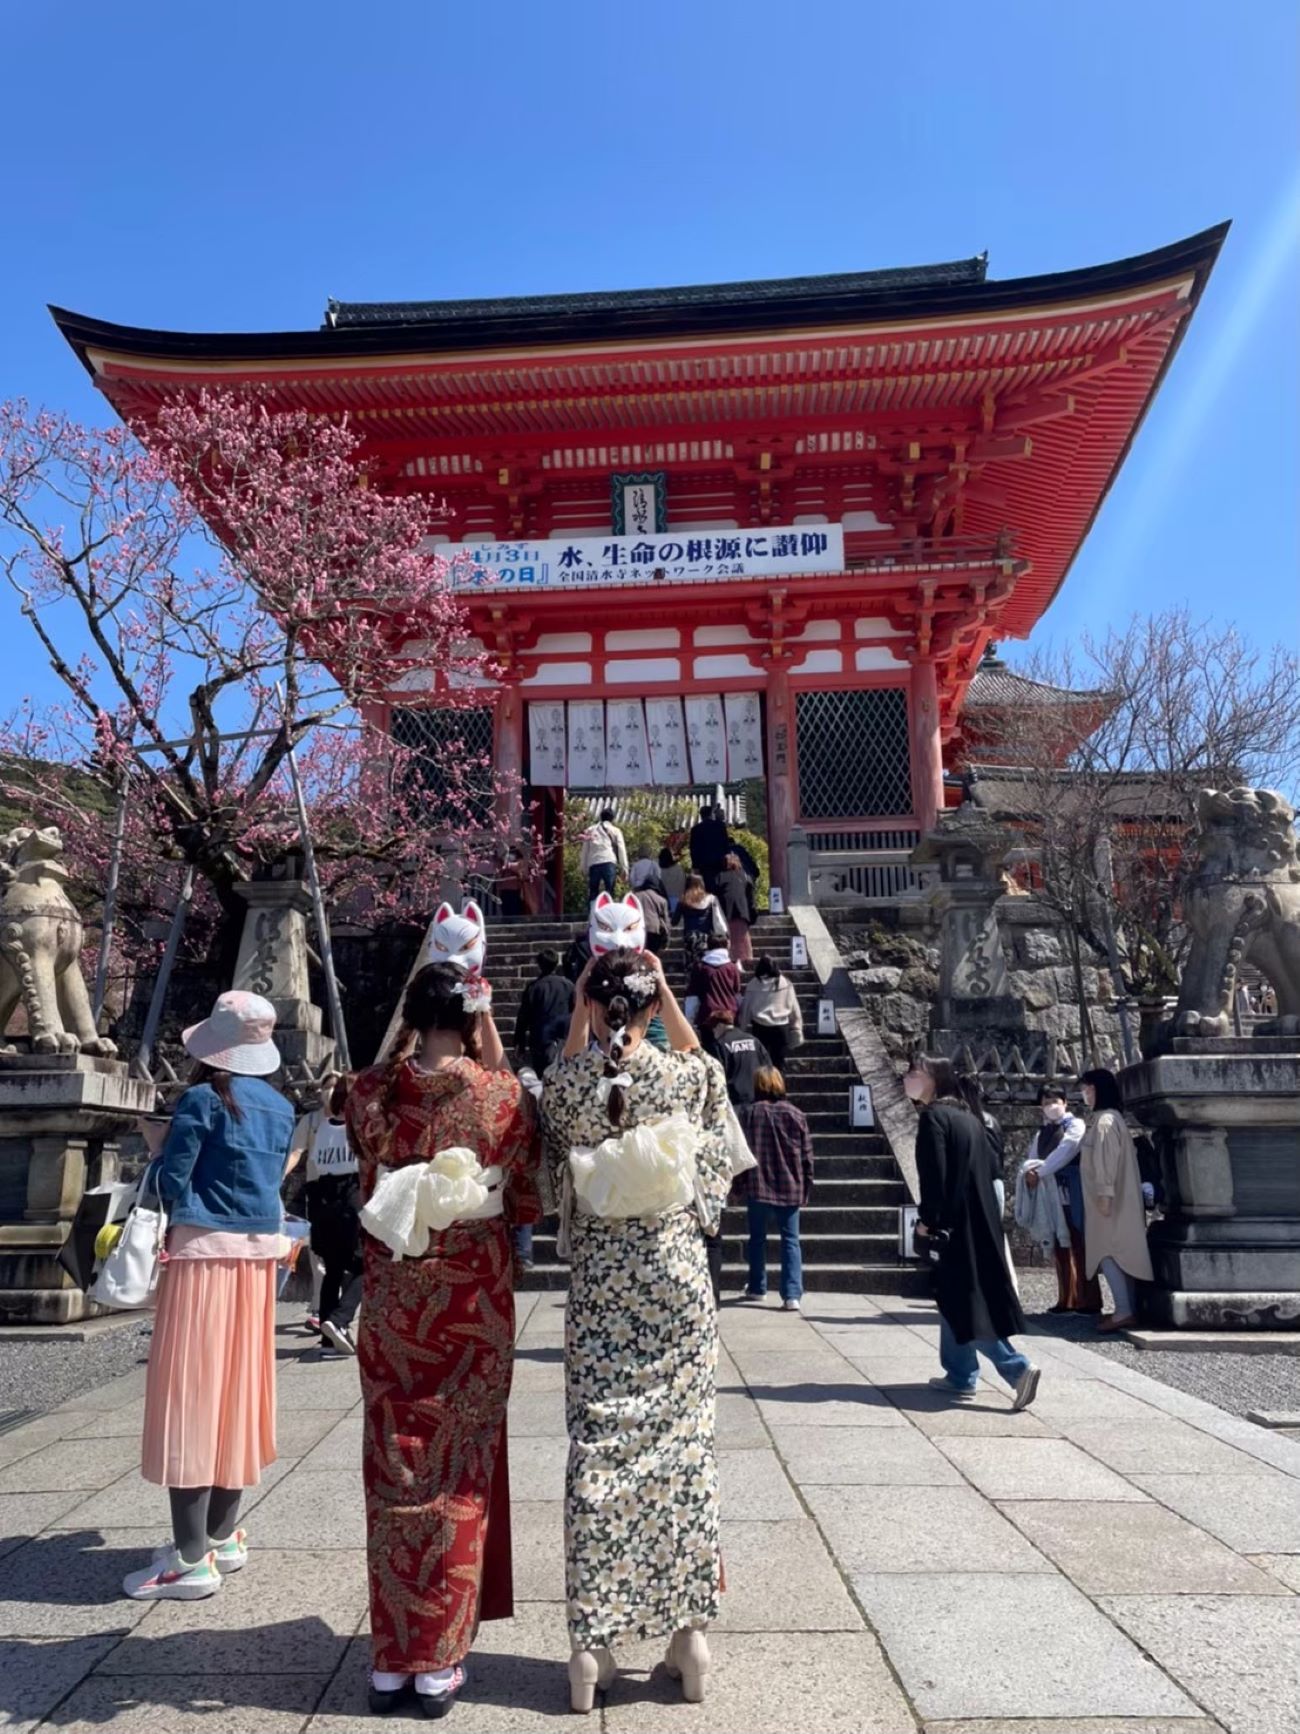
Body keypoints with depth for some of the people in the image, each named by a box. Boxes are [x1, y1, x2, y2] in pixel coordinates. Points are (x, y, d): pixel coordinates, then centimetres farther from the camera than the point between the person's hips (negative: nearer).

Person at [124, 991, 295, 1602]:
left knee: (189, 1394, 0)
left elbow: (171, 1181, -13)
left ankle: (192, 1559, 4)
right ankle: (222, 1535, 25)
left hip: (204, 1252, -7)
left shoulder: (203, 1098, -11)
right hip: (258, 1253, 7)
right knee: (235, 1391, 15)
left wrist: (160, 1143, 8)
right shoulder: (280, 1107, 9)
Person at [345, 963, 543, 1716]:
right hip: (476, 1300, -1)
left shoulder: (372, 1092, -8)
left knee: (395, 1468, 14)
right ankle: (440, 1658, 21)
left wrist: (408, 1043, 18)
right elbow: (526, 1202, -1)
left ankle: (392, 1655, 25)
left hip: (394, 1300, 2)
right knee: (461, 1469, 11)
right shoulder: (504, 1094, -11)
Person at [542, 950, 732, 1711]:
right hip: (678, 1277, 0)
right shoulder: (686, 1075, -8)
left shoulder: (566, 1085, -8)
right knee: (682, 1443, 10)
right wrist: (668, 996, 11)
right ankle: (691, 1631, 19)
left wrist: (580, 1014, 12)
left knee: (598, 1448, 8)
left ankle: (592, 1644, 15)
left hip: (599, 1284, 0)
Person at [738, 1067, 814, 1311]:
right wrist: (806, 1189, 13)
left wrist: (739, 1187, 5)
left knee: (757, 1239, 16)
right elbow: (807, 1155, 5)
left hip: (758, 1188, -1)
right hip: (791, 1189, 1)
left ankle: (757, 1288, 26)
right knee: (790, 1241, 5)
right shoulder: (796, 1114, 2)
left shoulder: (748, 1112, -4)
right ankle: (792, 1295, -5)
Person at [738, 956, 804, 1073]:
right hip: (781, 1027, 1)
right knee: (779, 1063, 8)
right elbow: (794, 1010, 4)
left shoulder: (753, 984, -2)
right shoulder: (785, 984, 1)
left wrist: (742, 1029, 12)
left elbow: (745, 1009, 3)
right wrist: (797, 1032, 12)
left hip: (760, 1028, 0)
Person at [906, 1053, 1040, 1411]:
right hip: (978, 1219, 9)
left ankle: (1017, 1368, -9)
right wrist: (971, 1212, 19)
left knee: (962, 1299, -4)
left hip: (953, 1221, -9)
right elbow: (987, 1167, 16)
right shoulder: (968, 1117, 14)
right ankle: (959, 1376, 19)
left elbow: (934, 1173, -18)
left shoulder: (933, 1116, -12)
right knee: (956, 1296, 15)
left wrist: (926, 1220, -12)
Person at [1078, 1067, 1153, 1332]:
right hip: (1119, 1199, 10)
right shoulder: (1108, 1118, 16)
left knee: (1108, 1253, -9)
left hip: (1109, 1200, -10)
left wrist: (1104, 1194, -24)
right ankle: (1128, 1310, 11)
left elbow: (1107, 1159, -21)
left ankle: (1124, 1311, -11)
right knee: (1120, 1254, 9)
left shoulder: (1105, 1121, -14)